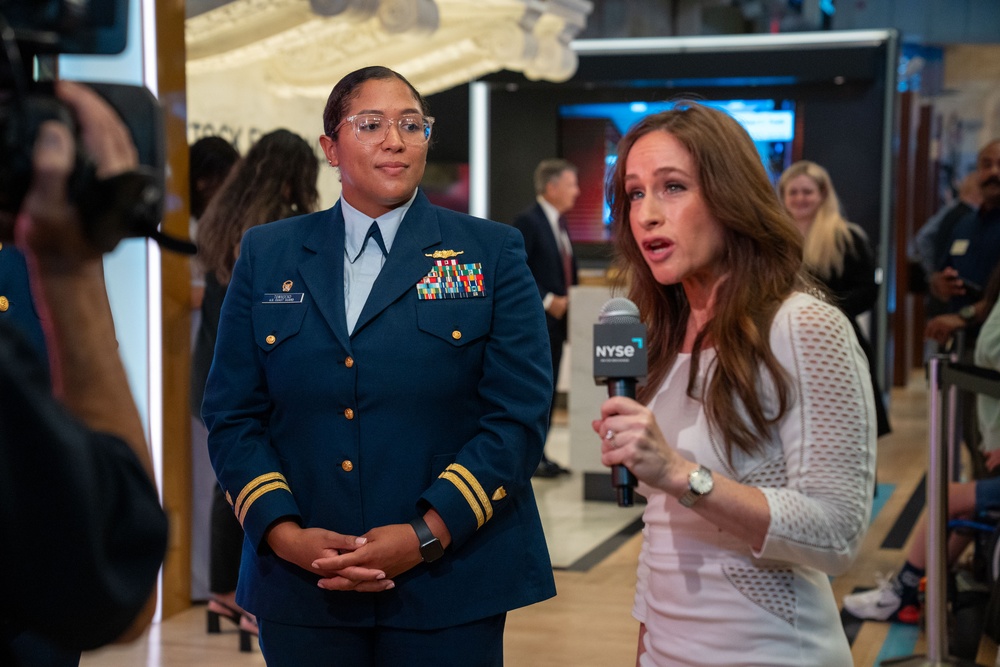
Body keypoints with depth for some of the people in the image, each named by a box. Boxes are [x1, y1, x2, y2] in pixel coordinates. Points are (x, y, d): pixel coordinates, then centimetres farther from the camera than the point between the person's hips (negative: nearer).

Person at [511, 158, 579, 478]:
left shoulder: (560, 221, 15)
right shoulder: (528, 220, -13)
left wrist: (568, 299, 6)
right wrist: (547, 301, -18)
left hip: (556, 319, 9)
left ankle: (537, 453, 18)